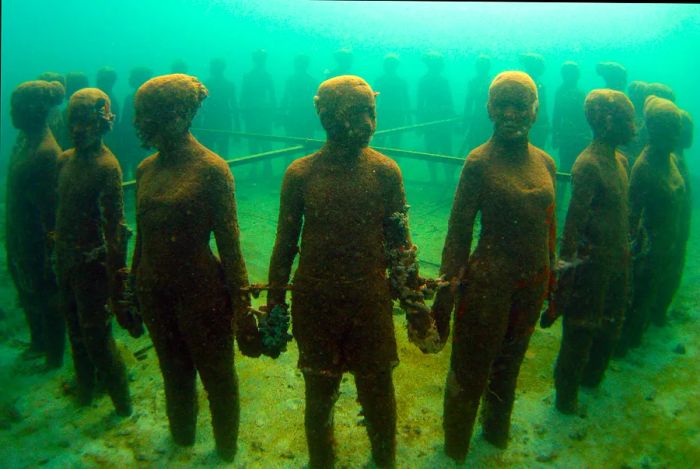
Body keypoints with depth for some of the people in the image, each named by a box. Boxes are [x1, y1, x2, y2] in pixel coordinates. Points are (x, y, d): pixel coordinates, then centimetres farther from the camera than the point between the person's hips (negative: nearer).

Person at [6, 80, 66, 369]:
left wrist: (44, 256, -19)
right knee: (28, 294, 25)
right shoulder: (24, 139, 2)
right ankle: (38, 343, 47)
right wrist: (12, 238, 16)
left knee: (45, 298, 9)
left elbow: (49, 208, -23)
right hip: (18, 238, 9)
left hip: (37, 243, -9)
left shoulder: (46, 152, -25)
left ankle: (54, 358, 29)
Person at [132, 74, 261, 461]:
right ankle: (181, 437, 49)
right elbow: (142, 236, 11)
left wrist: (241, 304, -14)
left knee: (217, 376, 13)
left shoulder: (210, 168, -14)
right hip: (155, 291, 6)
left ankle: (226, 449, 38)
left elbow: (229, 242, -14)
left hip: (202, 291, -5)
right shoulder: (146, 168, 2)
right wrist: (134, 285, 15)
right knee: (174, 371, 24)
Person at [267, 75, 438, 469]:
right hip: (315, 301, 0)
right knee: (320, 391, 16)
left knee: (378, 391, 14)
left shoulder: (385, 171, -5)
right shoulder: (300, 174, -6)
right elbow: (285, 245, 1)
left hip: (371, 300, 0)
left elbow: (400, 242, 1)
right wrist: (274, 304, 1)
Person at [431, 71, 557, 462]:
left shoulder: (545, 162, 3)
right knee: (470, 371, 10)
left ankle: (497, 430, 48)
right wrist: (445, 294, -14)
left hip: (533, 283, 5)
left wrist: (550, 278, 15)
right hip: (488, 281, -5)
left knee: (509, 364, 23)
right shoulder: (480, 161, -13)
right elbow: (459, 232, -13)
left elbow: (549, 226, 11)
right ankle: (456, 449, 34)